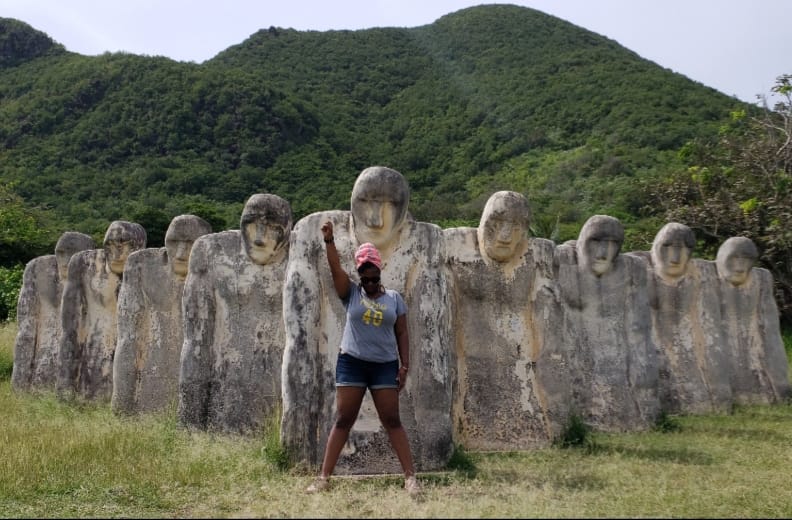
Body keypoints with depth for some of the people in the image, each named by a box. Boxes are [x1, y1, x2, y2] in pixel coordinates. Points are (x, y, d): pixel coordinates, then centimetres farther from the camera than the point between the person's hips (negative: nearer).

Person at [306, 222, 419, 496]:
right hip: (351, 363, 0)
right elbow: (335, 268, -10)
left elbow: (402, 333, 6)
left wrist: (405, 366, -1)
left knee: (392, 421, 2)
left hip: (385, 365, 1)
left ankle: (410, 477, 6)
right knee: (343, 420, 1)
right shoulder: (351, 293, 4)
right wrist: (329, 241, -24)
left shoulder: (394, 298, 6)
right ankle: (324, 477, 7)